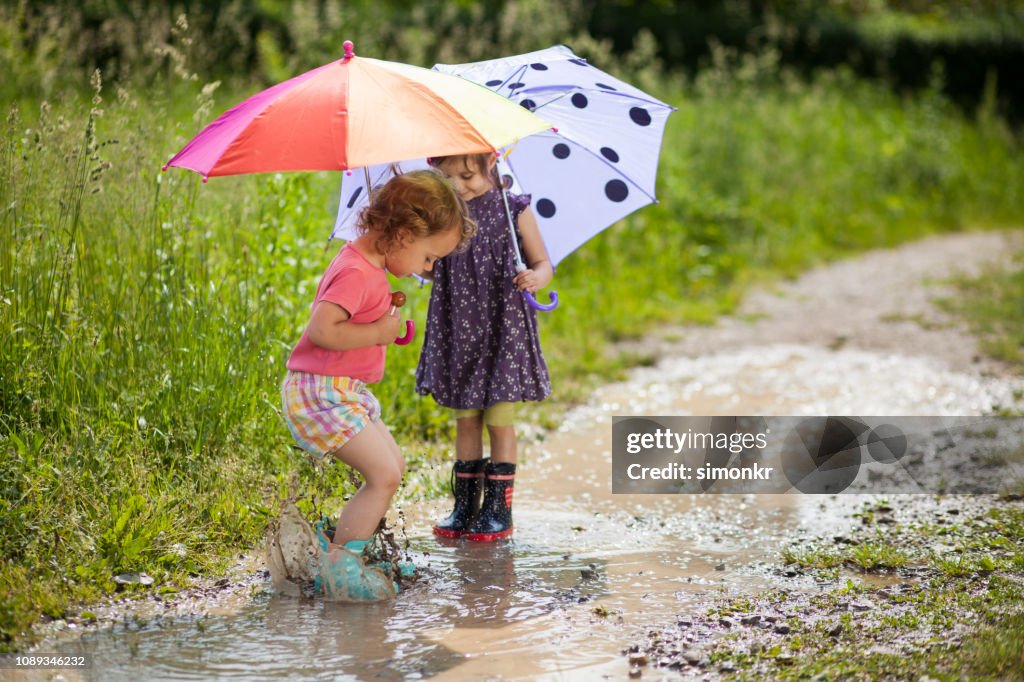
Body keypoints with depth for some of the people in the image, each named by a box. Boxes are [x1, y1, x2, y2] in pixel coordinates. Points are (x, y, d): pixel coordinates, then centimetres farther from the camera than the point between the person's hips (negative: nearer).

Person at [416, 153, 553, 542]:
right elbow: (428, 267, 10)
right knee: (465, 420, 10)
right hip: (458, 333, 4)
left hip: (503, 331, -3)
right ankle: (465, 505, 17)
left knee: (498, 419, 0)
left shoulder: (513, 212, -5)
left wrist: (536, 279, -24)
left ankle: (499, 508, 8)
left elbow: (544, 264, -1)